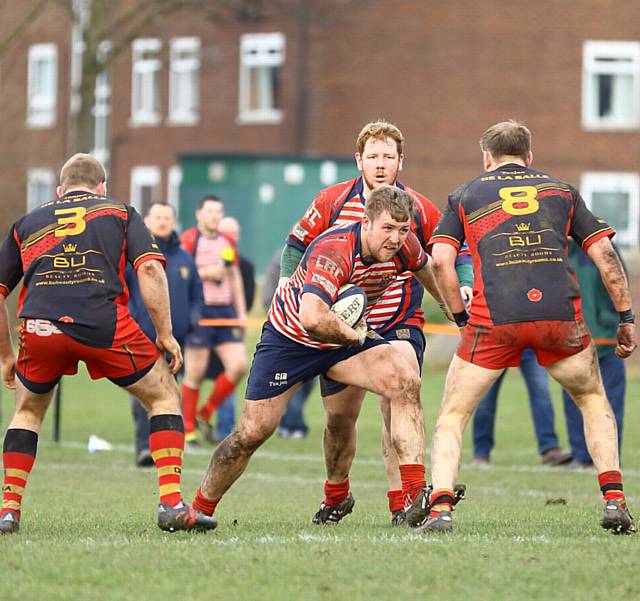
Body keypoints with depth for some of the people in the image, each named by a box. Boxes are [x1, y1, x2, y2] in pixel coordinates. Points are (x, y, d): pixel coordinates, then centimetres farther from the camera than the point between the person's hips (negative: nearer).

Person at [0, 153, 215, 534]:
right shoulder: (120, 212, 22)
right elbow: (150, 268, 5)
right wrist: (165, 334, 7)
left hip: (39, 327, 2)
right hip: (105, 325, -2)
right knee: (165, 396, 18)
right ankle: (172, 503, 4)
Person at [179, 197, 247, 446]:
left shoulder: (227, 243, 15)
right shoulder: (188, 240, -5)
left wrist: (241, 311, 17)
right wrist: (207, 273, -17)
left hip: (226, 311, 6)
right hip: (199, 312, -6)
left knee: (239, 366, -5)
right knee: (195, 373, -3)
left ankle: (206, 413, 14)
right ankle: (187, 430, 8)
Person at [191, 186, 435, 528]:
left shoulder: (403, 245, -14)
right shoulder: (333, 252, -36)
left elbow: (426, 270, 14)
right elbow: (312, 318, -51)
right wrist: (354, 336, -34)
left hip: (347, 336, 5)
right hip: (289, 336, -5)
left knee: (405, 383, -20)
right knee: (252, 432, -4)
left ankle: (416, 495, -23)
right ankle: (199, 509, 17)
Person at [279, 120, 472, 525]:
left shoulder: (420, 210, -2)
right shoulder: (332, 202, -1)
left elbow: (455, 254, 8)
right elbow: (298, 245, 12)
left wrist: (463, 287, -10)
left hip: (400, 326, -2)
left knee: (397, 405, -23)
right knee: (339, 417, 8)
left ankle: (402, 501, -21)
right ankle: (336, 496, 34)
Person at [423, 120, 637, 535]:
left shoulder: (465, 196, 19)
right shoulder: (561, 191, 22)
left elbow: (441, 260, 6)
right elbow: (605, 253, 15)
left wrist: (461, 316, 15)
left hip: (493, 319, -1)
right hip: (559, 314, 1)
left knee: (452, 416, 13)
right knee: (593, 401, 24)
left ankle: (440, 508, -7)